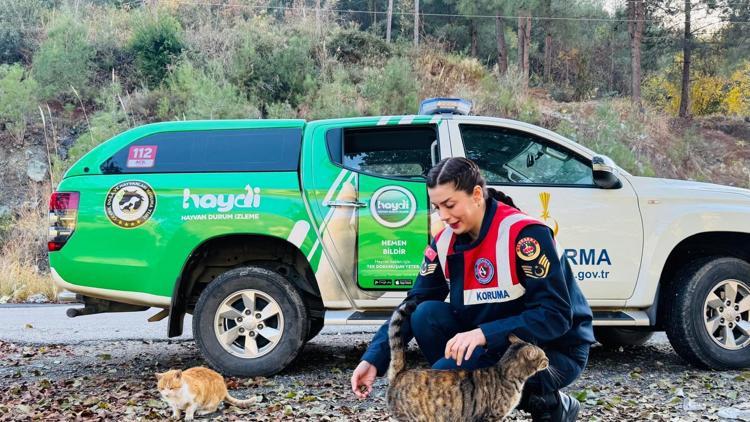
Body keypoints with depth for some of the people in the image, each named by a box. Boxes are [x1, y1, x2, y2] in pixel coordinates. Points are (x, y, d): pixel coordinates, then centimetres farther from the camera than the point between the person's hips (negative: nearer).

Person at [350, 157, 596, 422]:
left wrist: (484, 334, -38)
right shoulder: (445, 242, -2)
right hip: (496, 341, 7)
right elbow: (413, 305, -1)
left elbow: (555, 315, -27)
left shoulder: (524, 234, -22)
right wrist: (374, 359, -15)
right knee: (427, 314, -16)